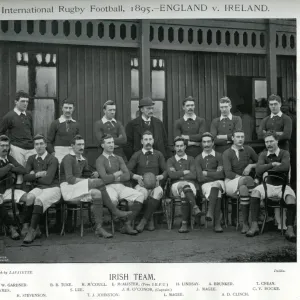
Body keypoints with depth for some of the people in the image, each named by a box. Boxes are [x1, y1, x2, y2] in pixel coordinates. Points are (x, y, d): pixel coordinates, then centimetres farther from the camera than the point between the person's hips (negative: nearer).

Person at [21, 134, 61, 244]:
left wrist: (33, 177, -2)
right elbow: (25, 177, 6)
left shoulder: (53, 160, -5)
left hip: (52, 188, -4)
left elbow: (48, 180, -14)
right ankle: (36, 228, -22)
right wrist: (37, 174, -9)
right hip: (38, 188, 4)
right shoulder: (31, 159, 14)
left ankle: (32, 230, -28)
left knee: (39, 200, -34)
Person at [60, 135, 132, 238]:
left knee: (97, 193, -25)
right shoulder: (68, 158, -8)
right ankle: (115, 211, -19)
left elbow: (87, 174, 24)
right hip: (67, 188, -8)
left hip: (78, 189, 8)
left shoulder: (83, 160, 19)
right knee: (99, 182, -25)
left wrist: (93, 175, -2)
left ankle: (99, 228, -25)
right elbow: (69, 179, -18)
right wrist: (90, 182, -18)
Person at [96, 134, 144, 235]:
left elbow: (127, 176, 8)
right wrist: (119, 173, 2)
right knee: (112, 200, -40)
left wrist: (114, 177, -4)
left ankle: (127, 224, -17)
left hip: (121, 186, 5)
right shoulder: (100, 160, 4)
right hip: (108, 187, -5)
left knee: (139, 196, -22)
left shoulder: (118, 158, 20)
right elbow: (105, 179, -11)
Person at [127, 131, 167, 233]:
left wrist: (159, 177, -9)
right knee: (142, 192, -37)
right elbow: (127, 171, 5)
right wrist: (137, 177, -13)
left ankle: (144, 220, -27)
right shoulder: (137, 155, 13)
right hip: (141, 184, 0)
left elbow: (165, 171, 12)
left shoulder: (158, 155, 16)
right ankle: (150, 219, -16)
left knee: (158, 192, -36)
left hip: (155, 184, 1)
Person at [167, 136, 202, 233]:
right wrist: (185, 172, -1)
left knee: (184, 195, -38)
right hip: (176, 186, -1)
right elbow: (171, 174, -2)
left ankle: (184, 224, -44)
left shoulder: (191, 159, 20)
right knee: (185, 185, -40)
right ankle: (195, 207, -54)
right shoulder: (170, 160, 20)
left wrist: (178, 174, 1)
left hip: (190, 185, 1)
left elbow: (193, 175, 3)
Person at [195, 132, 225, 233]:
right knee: (217, 194, -34)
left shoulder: (219, 156, 14)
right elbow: (200, 178, 2)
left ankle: (210, 212, -46)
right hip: (206, 184, 0)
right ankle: (217, 223, -42)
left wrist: (206, 173, 0)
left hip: (219, 183, 0)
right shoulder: (198, 158, 16)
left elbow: (221, 175, 0)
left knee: (215, 185, -38)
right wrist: (215, 174, -2)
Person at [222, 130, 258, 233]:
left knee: (243, 188, -38)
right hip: (231, 182, -2)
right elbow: (228, 173, -11)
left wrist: (250, 166, -3)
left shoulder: (248, 149, 10)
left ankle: (245, 223, -36)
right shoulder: (227, 153, 0)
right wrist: (243, 178, -21)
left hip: (243, 183, 2)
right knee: (247, 179, -36)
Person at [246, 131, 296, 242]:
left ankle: (289, 229, -27)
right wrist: (273, 164, -9)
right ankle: (254, 226, -31)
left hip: (282, 185, -2)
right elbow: (258, 170, -3)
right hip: (267, 185, 2)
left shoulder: (284, 153, 4)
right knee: (255, 192, -30)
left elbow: (286, 166, -19)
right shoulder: (263, 154, 13)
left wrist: (267, 170, -12)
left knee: (291, 198, -34)